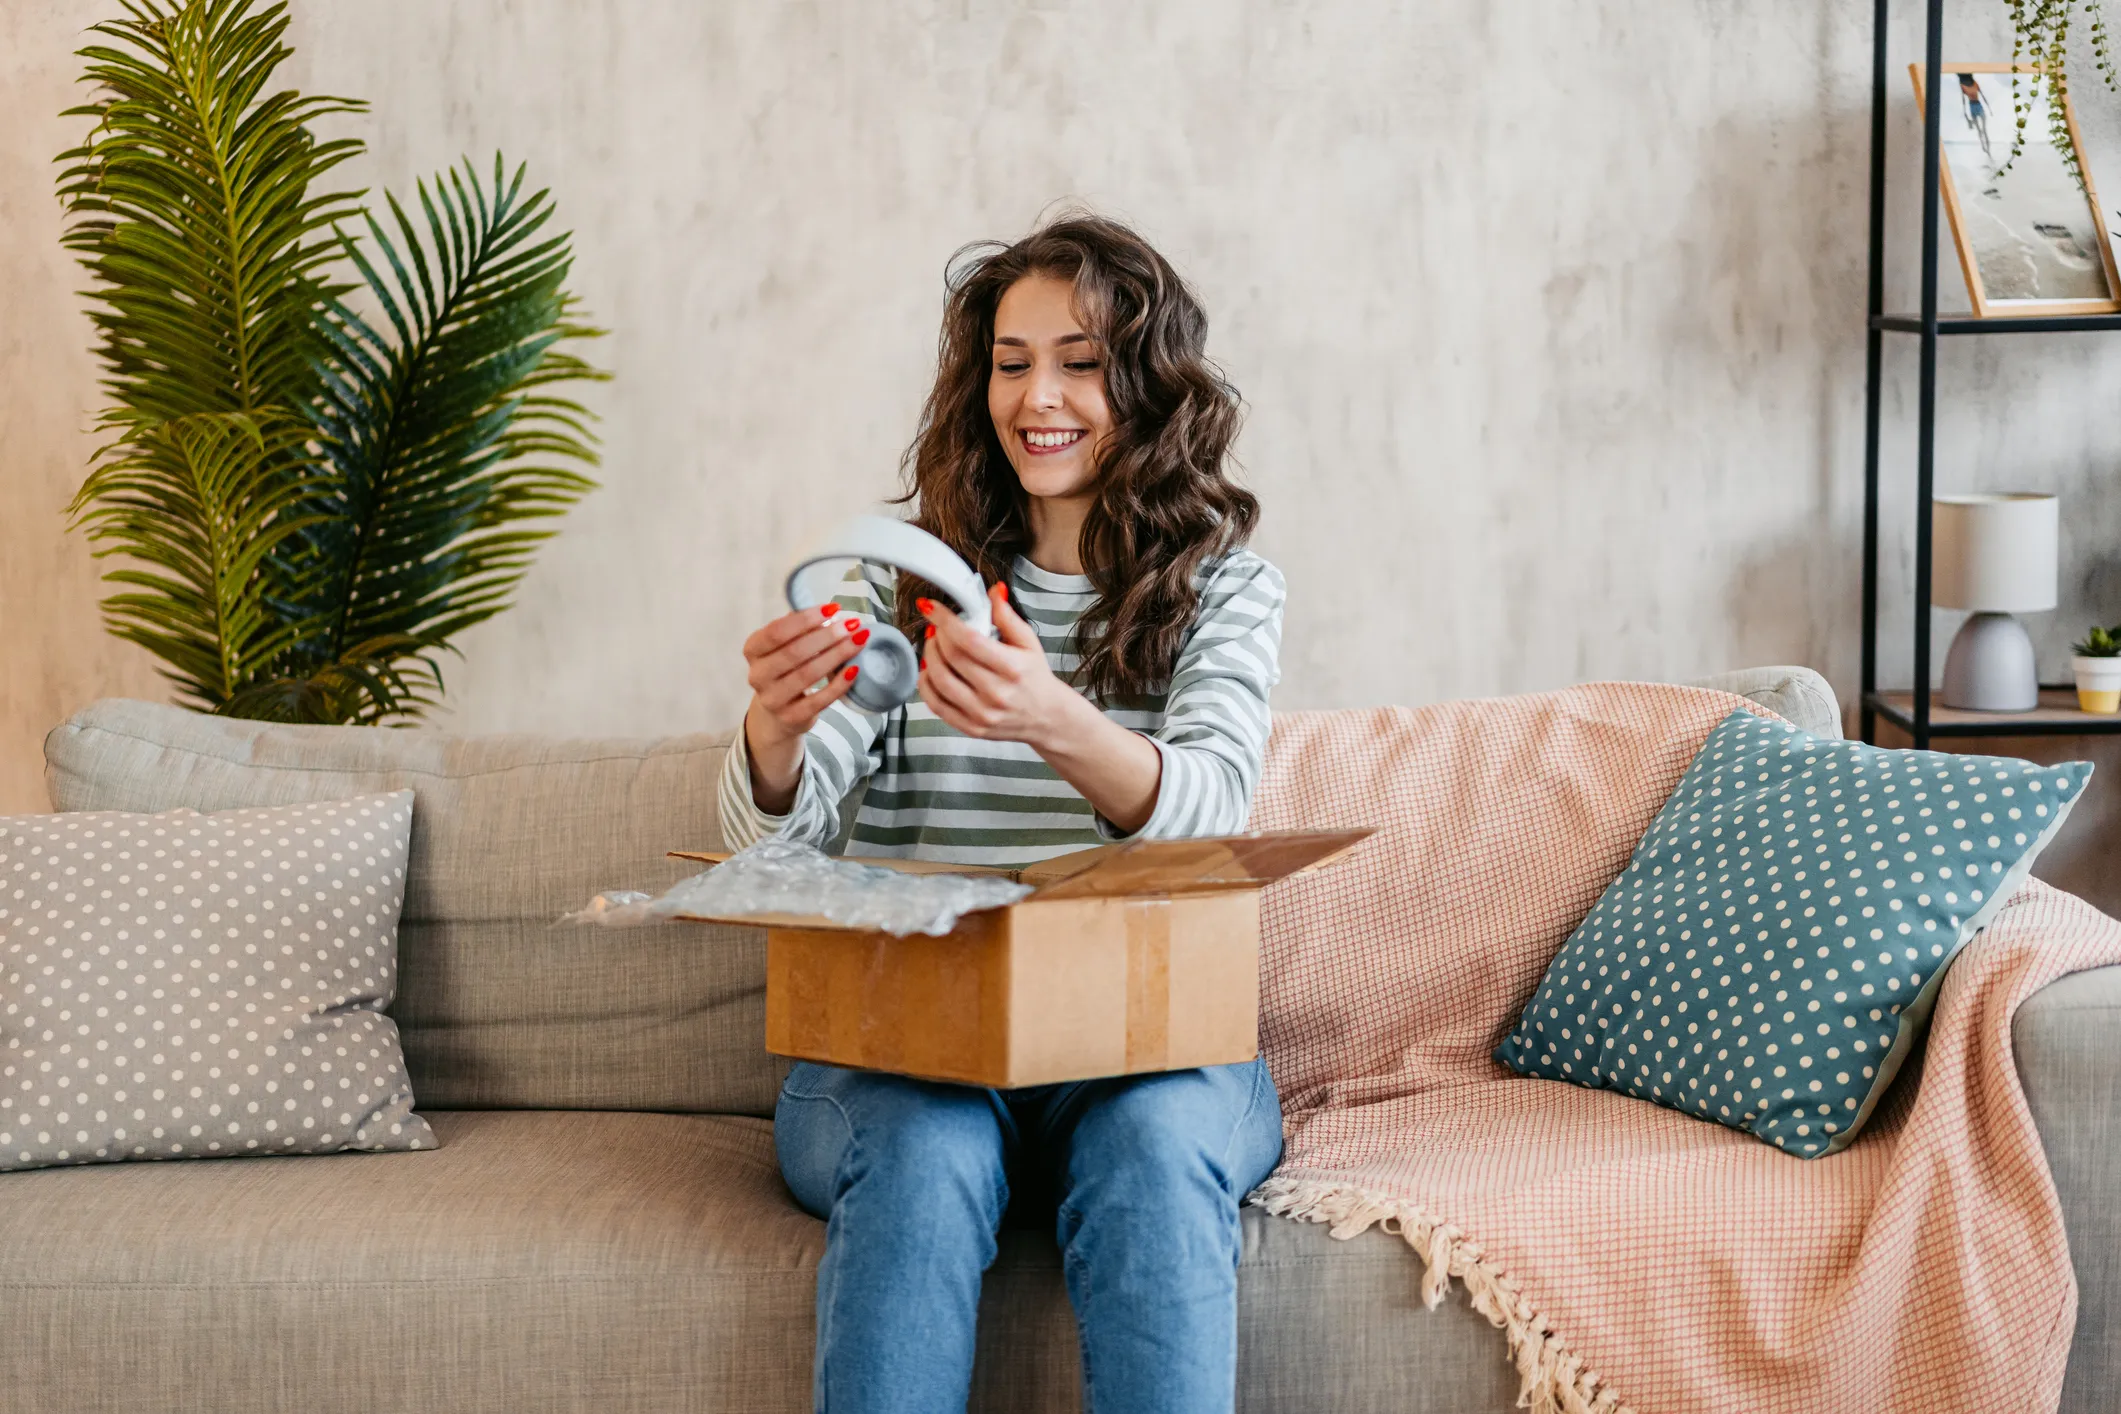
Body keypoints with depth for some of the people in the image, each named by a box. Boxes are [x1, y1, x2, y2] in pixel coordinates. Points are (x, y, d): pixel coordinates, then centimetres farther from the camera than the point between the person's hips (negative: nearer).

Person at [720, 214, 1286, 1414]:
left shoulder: (1228, 587, 9)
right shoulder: (908, 578, 11)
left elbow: (1209, 809, -12)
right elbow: (769, 827, -1)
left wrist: (1056, 725, -34)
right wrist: (776, 729, -26)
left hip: (1147, 1044, 0)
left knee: (1151, 1139, -34)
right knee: (921, 1146, -33)